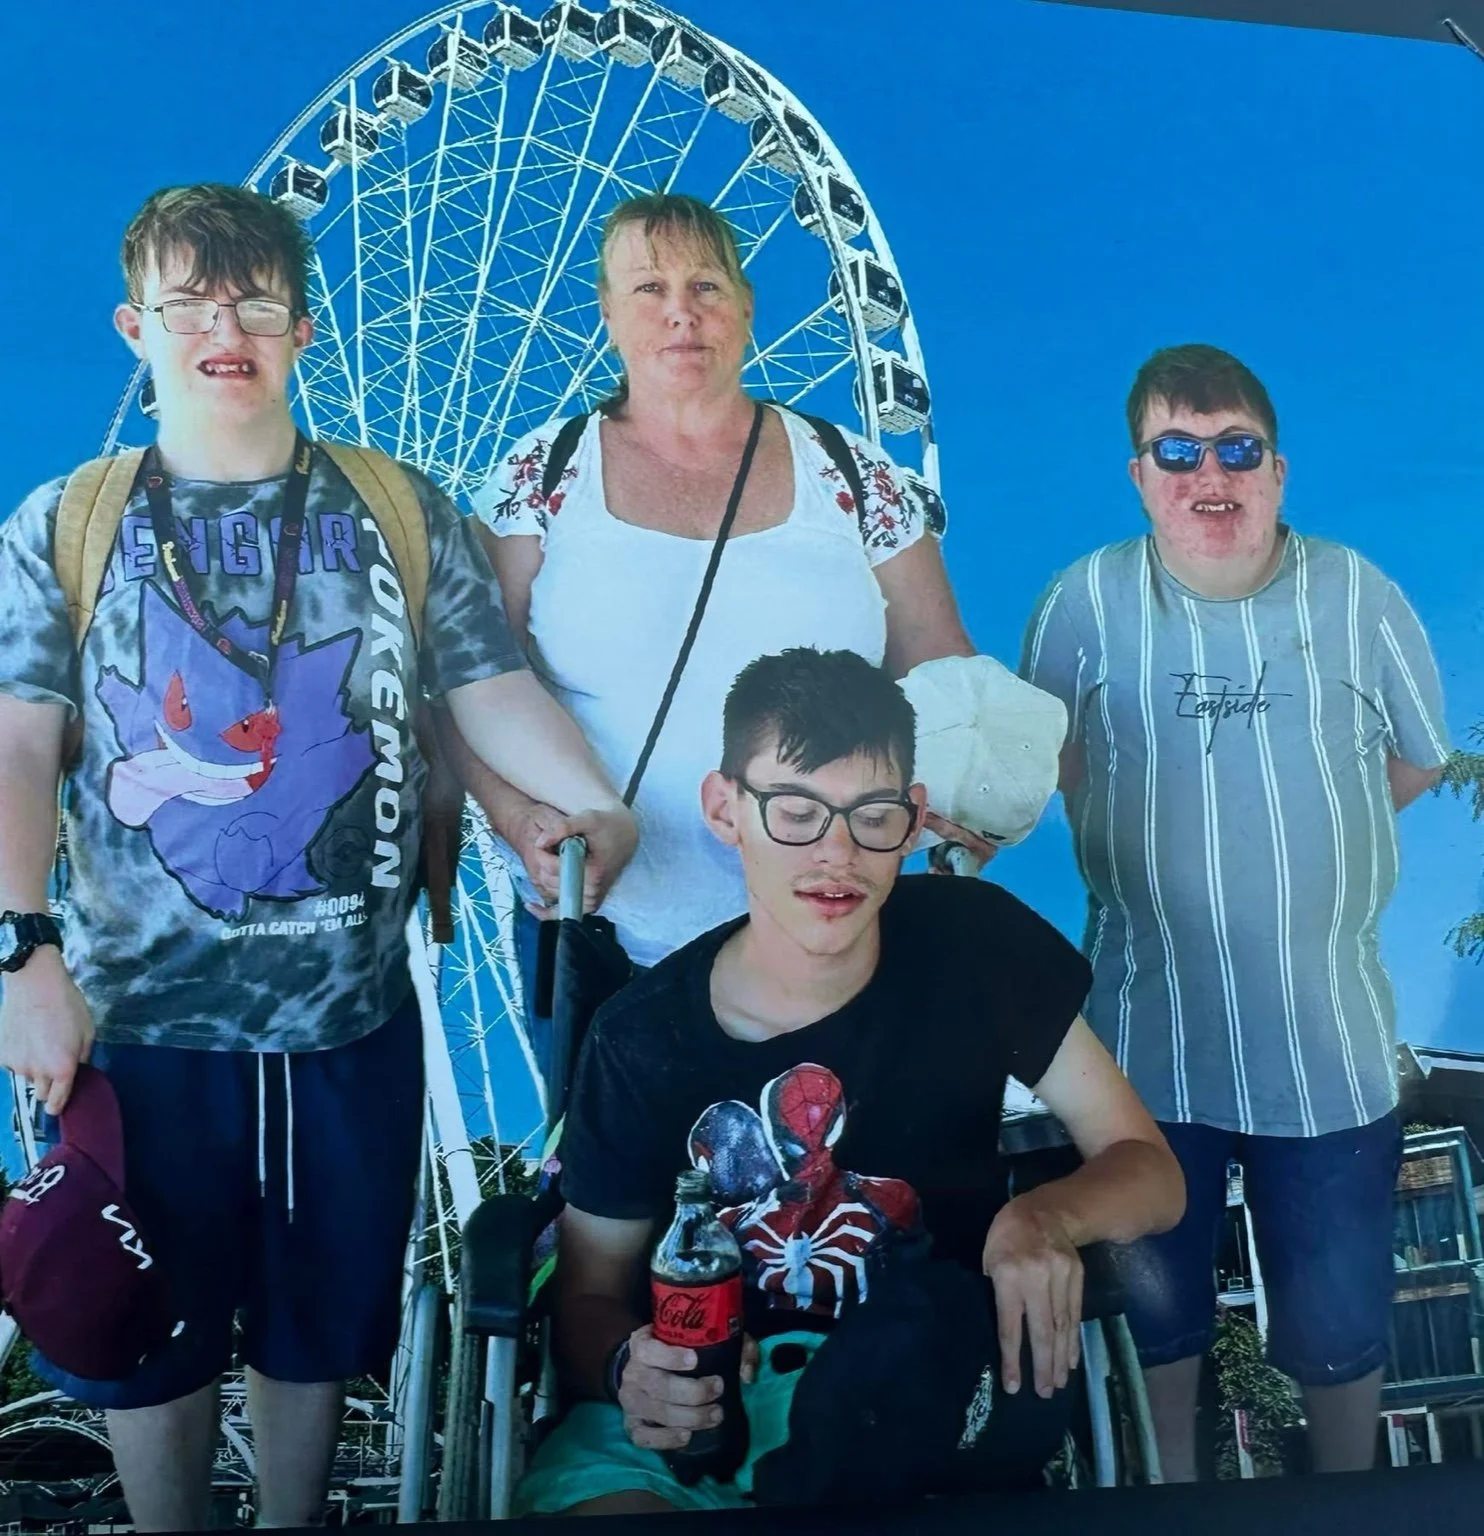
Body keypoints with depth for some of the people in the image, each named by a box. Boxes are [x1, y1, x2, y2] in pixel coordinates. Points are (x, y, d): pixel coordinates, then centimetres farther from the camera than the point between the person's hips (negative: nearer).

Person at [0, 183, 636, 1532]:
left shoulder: (402, 511, 3)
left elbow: (496, 693, -1)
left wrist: (599, 807, -19)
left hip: (350, 1016, 1)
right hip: (137, 1020, 0)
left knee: (319, 1322, 17)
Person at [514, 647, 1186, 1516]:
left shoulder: (973, 940, -8)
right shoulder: (644, 1038, -10)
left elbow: (1151, 1172, -3)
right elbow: (590, 1290, 2)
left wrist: (1045, 1218, -26)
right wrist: (627, 1368, -22)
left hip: (936, 1390, 1)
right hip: (704, 1400, 0)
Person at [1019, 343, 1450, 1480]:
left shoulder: (1359, 597, -5)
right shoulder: (1086, 603, -7)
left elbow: (1419, 760, 7)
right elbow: (1054, 756, 5)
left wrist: (1304, 834, 3)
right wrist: (1146, 858, -4)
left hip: (1330, 1043, 0)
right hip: (1149, 1036, 0)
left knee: (1340, 1321, 17)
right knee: (1160, 1302, 20)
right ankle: (1174, 1484, 48)